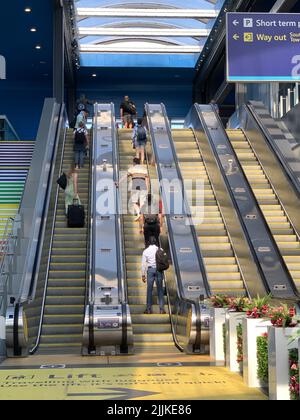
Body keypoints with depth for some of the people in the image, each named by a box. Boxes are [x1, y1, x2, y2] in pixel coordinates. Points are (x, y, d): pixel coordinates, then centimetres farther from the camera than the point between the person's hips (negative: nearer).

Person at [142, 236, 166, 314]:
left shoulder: (146, 251, 1)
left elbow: (143, 263, -1)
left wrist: (143, 275, 2)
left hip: (150, 270, 0)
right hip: (159, 270, 0)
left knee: (149, 289, 4)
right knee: (160, 289, 5)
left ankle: (149, 309, 5)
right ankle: (162, 309, 4)